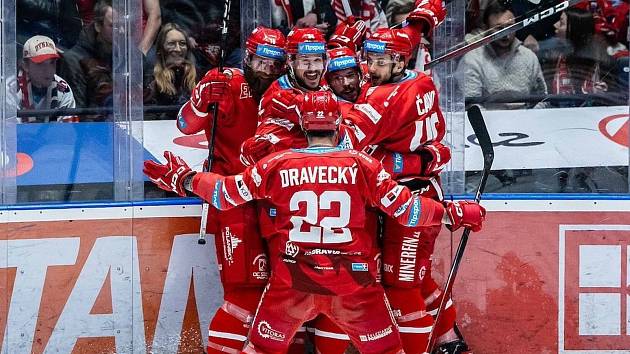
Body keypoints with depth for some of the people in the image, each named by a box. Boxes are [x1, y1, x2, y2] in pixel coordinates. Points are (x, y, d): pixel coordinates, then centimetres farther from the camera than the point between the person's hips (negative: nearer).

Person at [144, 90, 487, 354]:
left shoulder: (277, 164, 0)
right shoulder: (361, 165, -2)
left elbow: (226, 194, 6)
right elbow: (404, 208, -3)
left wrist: (182, 179, 21)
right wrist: (455, 213, 10)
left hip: (291, 283, 1)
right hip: (353, 283, -1)